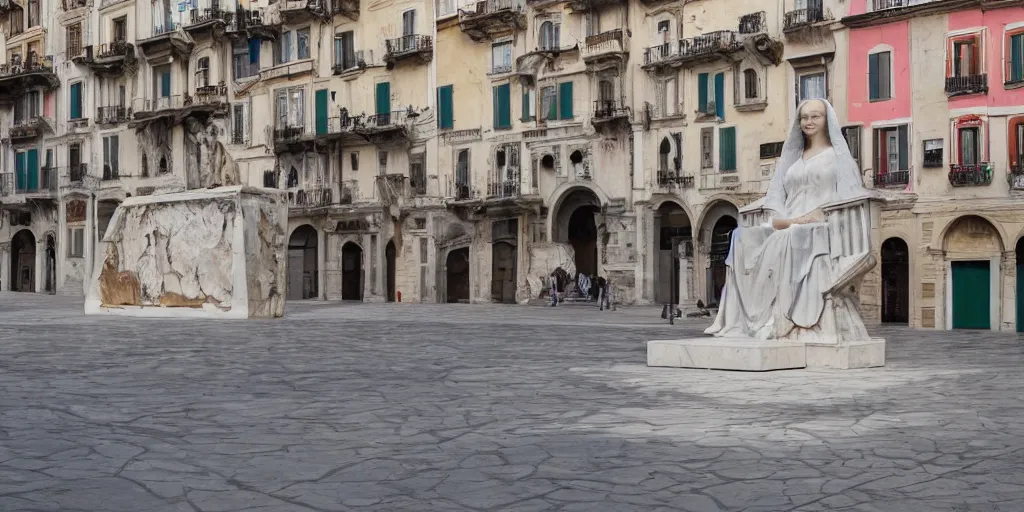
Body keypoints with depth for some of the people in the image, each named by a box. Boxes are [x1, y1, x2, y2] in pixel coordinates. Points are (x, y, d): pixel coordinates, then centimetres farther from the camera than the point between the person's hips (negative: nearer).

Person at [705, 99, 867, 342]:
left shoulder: (837, 153, 12)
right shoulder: (792, 156, 27)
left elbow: (847, 194, 0)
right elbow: (777, 193, 17)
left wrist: (819, 214, -17)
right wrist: (779, 218, -6)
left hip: (822, 226, -5)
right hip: (789, 227, 5)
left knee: (789, 239, -38)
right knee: (744, 236, -20)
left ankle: (792, 322, -41)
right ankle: (743, 318, -26)